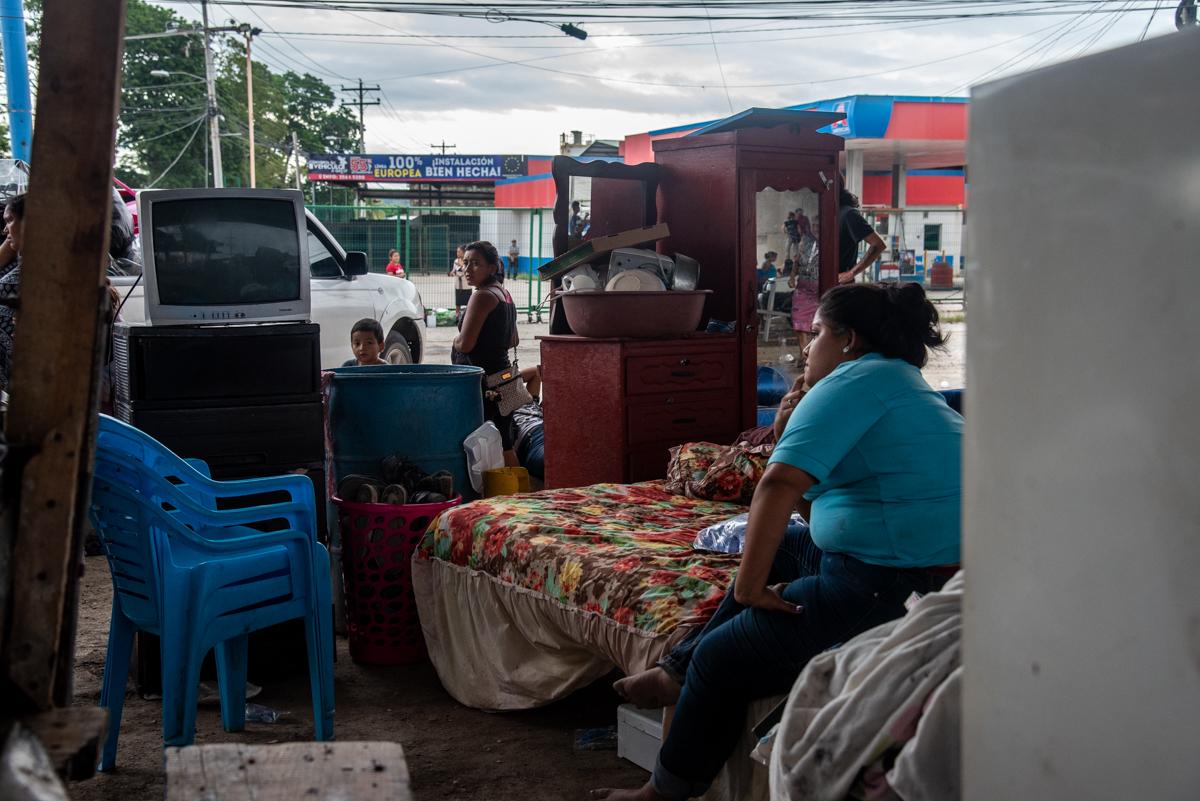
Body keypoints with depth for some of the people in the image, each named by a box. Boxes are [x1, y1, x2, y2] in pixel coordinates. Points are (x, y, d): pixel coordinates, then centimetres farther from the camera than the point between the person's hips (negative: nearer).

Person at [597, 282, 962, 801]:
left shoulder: (857, 379, -10)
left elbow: (779, 484, -22)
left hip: (895, 587, -11)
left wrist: (749, 588, -17)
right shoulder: (901, 384, 21)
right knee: (778, 550, 28)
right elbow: (818, 512, 20)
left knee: (723, 658, 0)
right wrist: (796, 431, 11)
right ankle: (682, 673, 34)